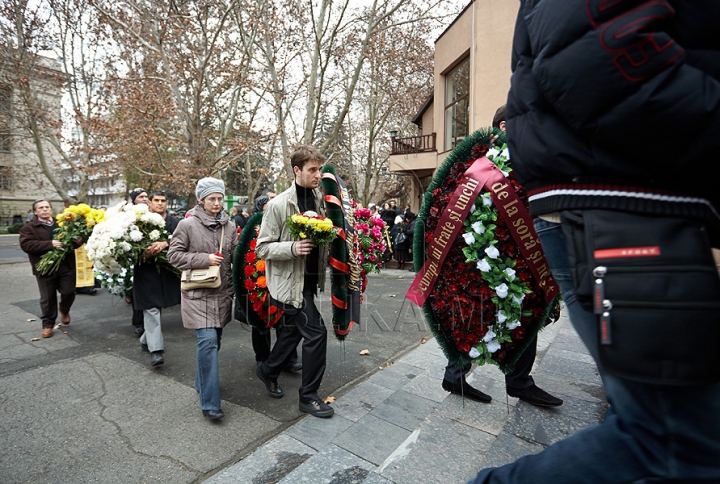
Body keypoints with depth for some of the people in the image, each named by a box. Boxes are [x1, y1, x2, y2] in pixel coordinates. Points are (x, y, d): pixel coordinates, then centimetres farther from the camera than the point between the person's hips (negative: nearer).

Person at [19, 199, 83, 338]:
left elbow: (75, 237, 9)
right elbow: (26, 245, -12)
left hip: (66, 265, 2)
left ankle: (64, 310, 35)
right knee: (47, 298, 7)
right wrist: (50, 244, -23)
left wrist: (75, 241, -17)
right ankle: (48, 324, 22)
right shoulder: (28, 228, 2)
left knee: (69, 292, 2)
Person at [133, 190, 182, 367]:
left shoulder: (174, 223, 5)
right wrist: (143, 253, -21)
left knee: (158, 308, 14)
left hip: (166, 271, 3)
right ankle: (156, 350, -3)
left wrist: (165, 244, -26)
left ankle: (146, 340, 35)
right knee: (151, 310, -5)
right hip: (146, 271, -2)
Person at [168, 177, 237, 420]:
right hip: (198, 293, -5)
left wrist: (234, 288, 9)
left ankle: (202, 383, 38)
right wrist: (205, 259, -15)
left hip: (222, 293, 5)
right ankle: (210, 403, -3)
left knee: (214, 341, 15)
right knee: (208, 341, -12)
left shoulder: (230, 226, 6)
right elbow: (174, 255, -5)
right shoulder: (188, 224, -6)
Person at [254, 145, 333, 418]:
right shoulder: (279, 204, -14)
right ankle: (308, 396, 13)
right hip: (289, 282, -7)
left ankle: (268, 371, 45)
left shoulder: (319, 199, 6)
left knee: (294, 331, 20)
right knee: (316, 332, -7)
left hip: (309, 280, 7)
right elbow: (262, 247, -13)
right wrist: (293, 248, -28)